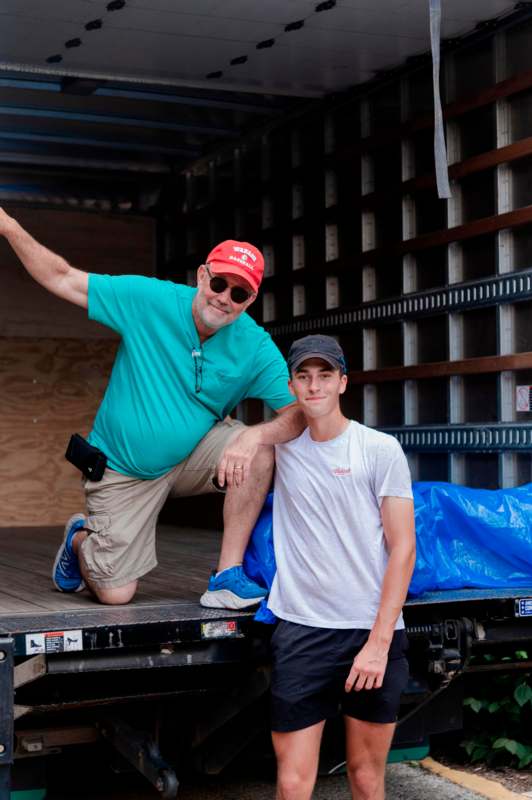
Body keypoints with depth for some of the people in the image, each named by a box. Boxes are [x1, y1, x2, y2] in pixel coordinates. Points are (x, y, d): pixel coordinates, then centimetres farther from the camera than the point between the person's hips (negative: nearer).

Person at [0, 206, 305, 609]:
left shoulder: (256, 348, -16)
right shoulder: (148, 299, -19)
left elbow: (298, 413, -20)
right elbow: (62, 279, -14)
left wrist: (254, 436, -40)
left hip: (194, 455, 2)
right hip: (123, 469, -1)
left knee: (260, 449, -29)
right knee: (115, 594, -1)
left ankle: (227, 576, -19)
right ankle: (79, 537, 35)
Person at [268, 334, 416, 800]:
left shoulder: (380, 450, -2)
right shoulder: (282, 448, 7)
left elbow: (403, 549, -6)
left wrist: (379, 641, -12)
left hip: (371, 631, -2)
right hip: (301, 631, 2)